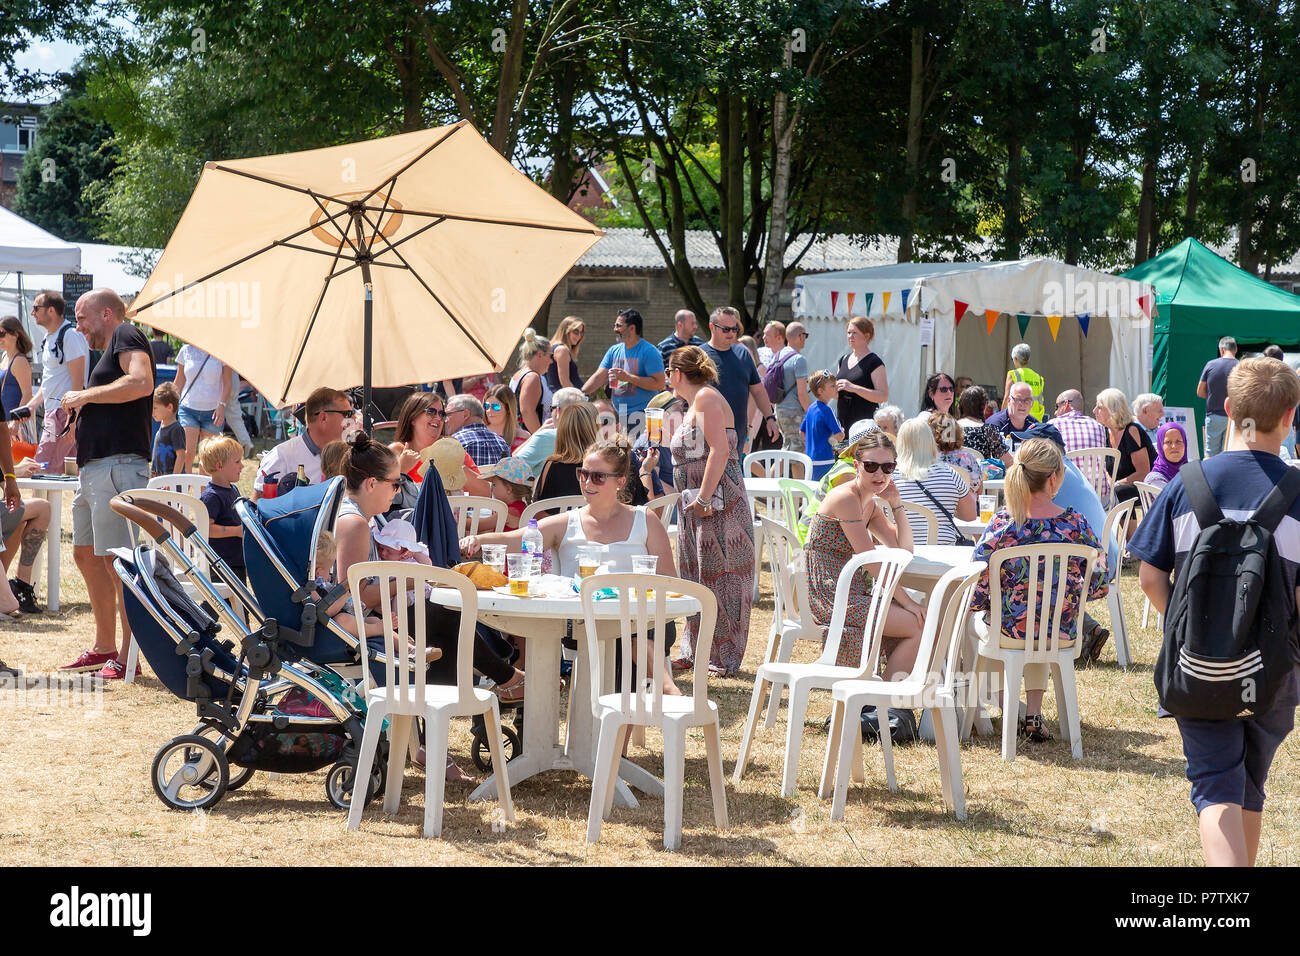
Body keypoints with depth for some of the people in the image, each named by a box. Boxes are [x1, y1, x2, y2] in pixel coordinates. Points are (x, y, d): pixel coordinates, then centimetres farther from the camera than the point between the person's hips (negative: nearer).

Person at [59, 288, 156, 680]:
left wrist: (85, 396, -13)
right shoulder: (110, 351, 26)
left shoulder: (126, 335, -4)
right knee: (86, 555, 15)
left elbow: (141, 382, -22)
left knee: (117, 560, -11)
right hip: (95, 468, 11)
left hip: (118, 465, -11)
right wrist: (79, 410, 18)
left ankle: (127, 658, -8)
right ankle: (104, 647, 22)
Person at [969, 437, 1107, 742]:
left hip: (1008, 634, -2)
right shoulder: (1076, 525, -15)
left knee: (975, 617, 33)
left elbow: (976, 596, -17)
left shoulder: (1002, 524, -19)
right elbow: (1098, 587, -6)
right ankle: (1034, 713, 31)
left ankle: (1008, 704, 38)